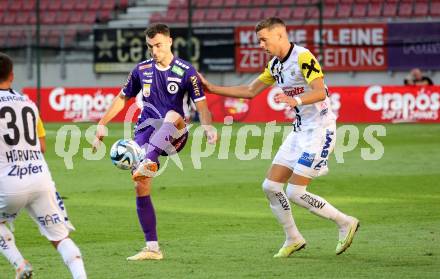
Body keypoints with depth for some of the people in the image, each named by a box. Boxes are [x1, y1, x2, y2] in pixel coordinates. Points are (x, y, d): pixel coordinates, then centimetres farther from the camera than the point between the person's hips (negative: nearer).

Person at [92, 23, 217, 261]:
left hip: (173, 137, -3)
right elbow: (123, 98, 21)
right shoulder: (142, 70, 10)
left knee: (173, 116, -39)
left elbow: (201, 105, -7)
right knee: (141, 187, -8)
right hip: (145, 132, 3)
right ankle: (152, 248, -1)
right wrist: (102, 124, 14)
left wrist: (207, 126, -27)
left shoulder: (185, 71, -1)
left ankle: (148, 163, -59)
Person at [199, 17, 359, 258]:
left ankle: (346, 223, 4)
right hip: (300, 130, 9)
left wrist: (296, 100, -46)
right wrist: (213, 89, 15)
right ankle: (293, 239, 17)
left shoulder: (303, 57, -17)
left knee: (294, 192, -12)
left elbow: (320, 92, -28)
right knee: (271, 186, 4)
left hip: (320, 130, -9)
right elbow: (250, 91, 20)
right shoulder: (275, 65, 11)